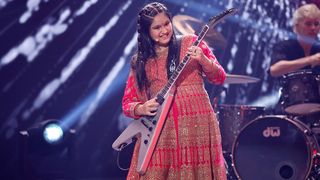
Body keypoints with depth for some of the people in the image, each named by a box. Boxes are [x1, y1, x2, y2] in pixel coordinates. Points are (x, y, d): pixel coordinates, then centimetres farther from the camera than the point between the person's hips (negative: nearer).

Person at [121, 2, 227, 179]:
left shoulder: (191, 43, 7)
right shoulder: (140, 61, 11)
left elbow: (219, 78, 3)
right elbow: (127, 102, 11)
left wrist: (202, 60, -16)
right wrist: (142, 108, -10)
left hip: (197, 124, -1)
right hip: (160, 129, 1)